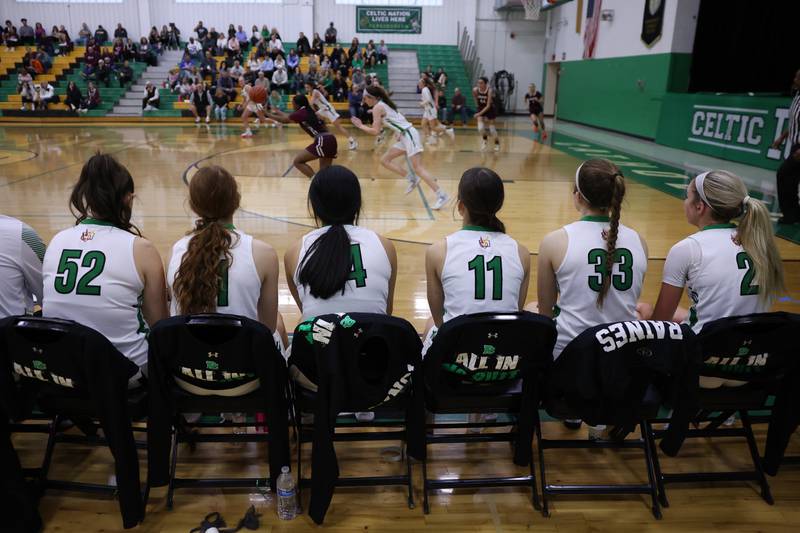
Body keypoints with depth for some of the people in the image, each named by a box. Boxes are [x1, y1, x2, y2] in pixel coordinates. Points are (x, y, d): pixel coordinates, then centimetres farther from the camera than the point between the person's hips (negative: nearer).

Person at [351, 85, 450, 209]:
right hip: (404, 136, 10)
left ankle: (442, 195, -17)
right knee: (385, 160, 12)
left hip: (409, 135, -10)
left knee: (418, 168, -14)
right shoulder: (383, 104, 18)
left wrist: (360, 126, -2)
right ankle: (412, 179, 12)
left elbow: (375, 131, -14)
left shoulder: (377, 108, -10)